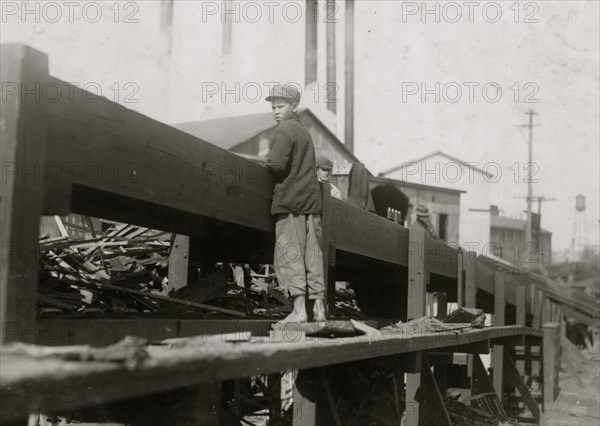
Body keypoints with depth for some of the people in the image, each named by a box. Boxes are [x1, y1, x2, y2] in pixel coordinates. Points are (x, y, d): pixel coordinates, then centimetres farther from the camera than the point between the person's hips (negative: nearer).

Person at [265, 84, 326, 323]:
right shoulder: (305, 132, 21)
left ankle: (299, 309, -13)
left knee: (289, 254, -8)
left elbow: (277, 164, -18)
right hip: (312, 199, 8)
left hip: (289, 201, -8)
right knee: (313, 253, 6)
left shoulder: (284, 130, -6)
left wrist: (268, 160, 3)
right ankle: (318, 308, 7)